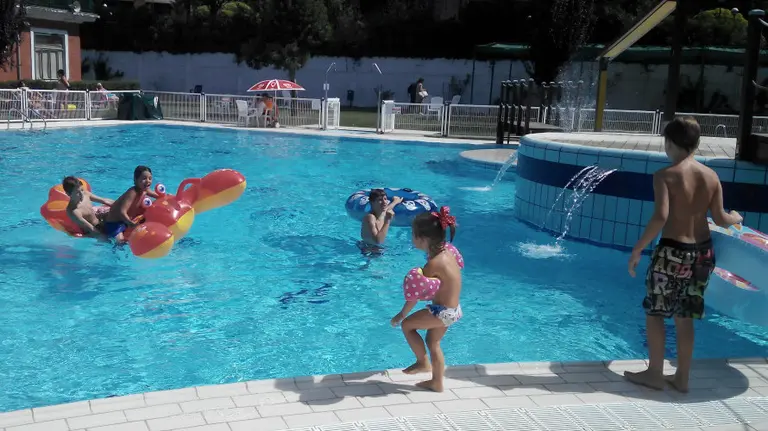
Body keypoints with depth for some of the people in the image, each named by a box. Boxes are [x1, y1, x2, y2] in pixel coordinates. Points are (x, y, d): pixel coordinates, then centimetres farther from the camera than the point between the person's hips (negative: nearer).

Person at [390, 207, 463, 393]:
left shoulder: (434, 264, -26)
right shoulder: (447, 251, -2)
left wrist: (401, 315, -7)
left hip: (443, 312, -9)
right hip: (452, 309, 9)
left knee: (407, 325, 6)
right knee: (433, 342, 23)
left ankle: (423, 362, 19)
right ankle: (436, 383, 35)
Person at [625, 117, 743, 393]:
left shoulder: (665, 176, -13)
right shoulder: (711, 176, 2)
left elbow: (660, 217, -24)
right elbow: (720, 219, 3)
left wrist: (638, 249, -16)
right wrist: (736, 218, 25)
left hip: (673, 252, -6)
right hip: (703, 252, 6)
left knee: (654, 312, 10)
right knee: (684, 317, 15)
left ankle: (655, 374, 16)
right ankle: (682, 378, 22)